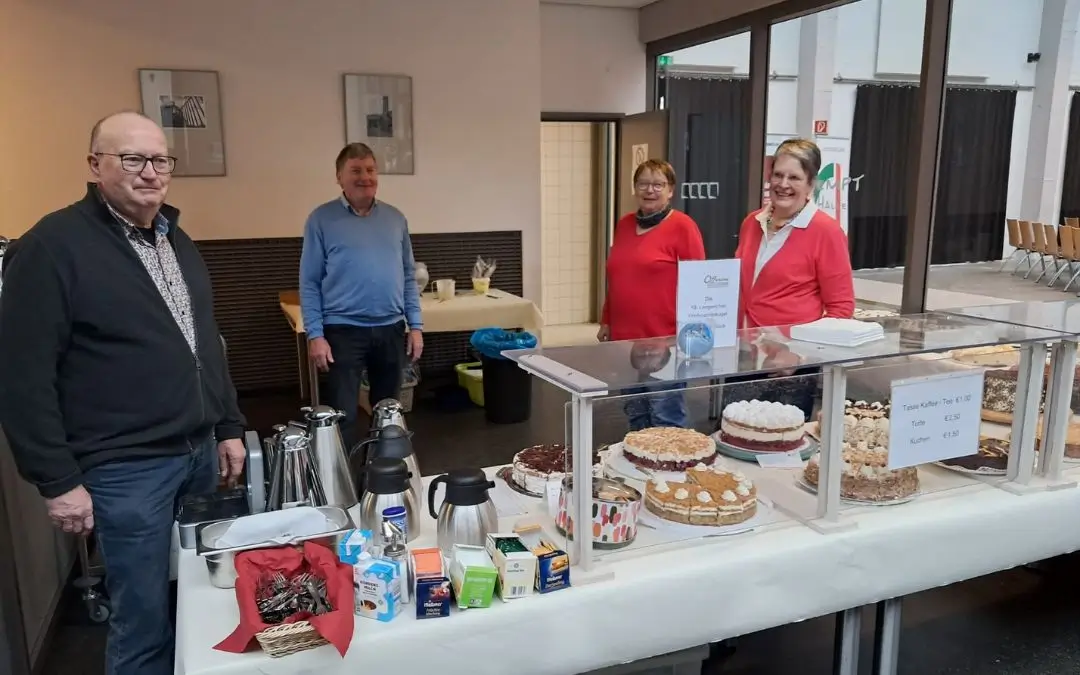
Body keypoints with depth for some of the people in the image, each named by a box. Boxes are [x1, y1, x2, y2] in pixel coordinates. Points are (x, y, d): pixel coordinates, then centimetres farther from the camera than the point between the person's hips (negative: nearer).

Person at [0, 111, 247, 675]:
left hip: (201, 452, 7)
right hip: (125, 469, -7)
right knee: (144, 620, 6)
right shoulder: (52, 246, -12)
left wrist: (229, 427, 15)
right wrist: (58, 480, -13)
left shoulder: (175, 239, 11)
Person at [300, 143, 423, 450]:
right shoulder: (322, 219, -3)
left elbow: (408, 276, 11)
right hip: (343, 331, -4)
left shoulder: (395, 218, 8)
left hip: (391, 329, 4)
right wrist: (315, 335, -10)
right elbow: (309, 283, -4)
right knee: (343, 415, -1)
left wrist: (415, 325, 5)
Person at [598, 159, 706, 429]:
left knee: (665, 418, 0)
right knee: (635, 415, 14)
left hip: (664, 340, -6)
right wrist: (606, 321, 20)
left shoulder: (682, 226, -6)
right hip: (625, 338, 7)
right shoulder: (624, 225, 13)